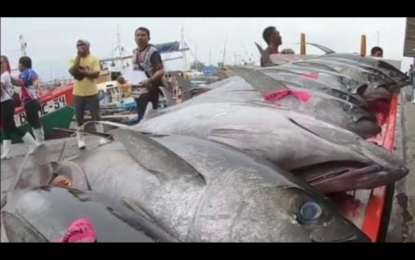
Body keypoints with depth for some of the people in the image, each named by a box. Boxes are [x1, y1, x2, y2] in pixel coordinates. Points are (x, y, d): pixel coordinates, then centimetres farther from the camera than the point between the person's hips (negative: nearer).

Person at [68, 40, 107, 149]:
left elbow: (96, 74, -12)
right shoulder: (74, 60, 3)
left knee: (96, 116, 4)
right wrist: (78, 57, -14)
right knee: (79, 118, 6)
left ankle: (102, 137, 13)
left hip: (92, 93, -2)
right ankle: (80, 140, 14)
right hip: (78, 93, 2)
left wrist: (82, 72, -18)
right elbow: (73, 72, -14)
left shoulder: (94, 59, -3)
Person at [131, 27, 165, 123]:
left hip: (150, 90, -8)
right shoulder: (135, 53, 15)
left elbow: (161, 71, -20)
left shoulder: (153, 52, -10)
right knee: (141, 117, 13)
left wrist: (149, 81, -34)